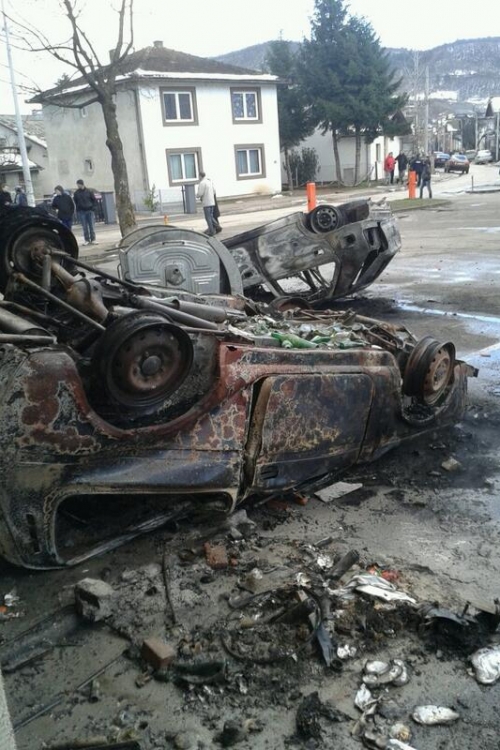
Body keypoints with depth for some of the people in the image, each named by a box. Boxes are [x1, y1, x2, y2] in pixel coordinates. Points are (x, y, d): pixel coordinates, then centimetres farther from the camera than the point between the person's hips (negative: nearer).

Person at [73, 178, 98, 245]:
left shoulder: (89, 191, 1)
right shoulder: (76, 193, 4)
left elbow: (94, 200, 4)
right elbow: (75, 202, 8)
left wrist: (92, 207, -6)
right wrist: (77, 210, 0)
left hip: (89, 211, -1)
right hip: (81, 212, 1)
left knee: (91, 226, 0)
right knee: (84, 227, 1)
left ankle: (93, 240, 4)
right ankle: (87, 240, 6)